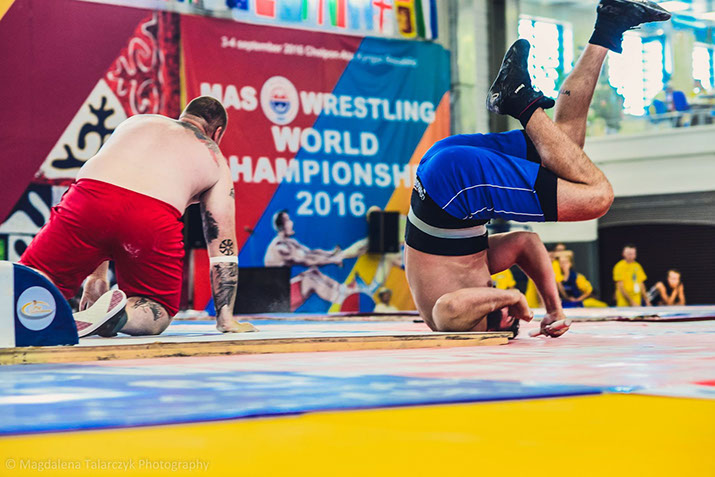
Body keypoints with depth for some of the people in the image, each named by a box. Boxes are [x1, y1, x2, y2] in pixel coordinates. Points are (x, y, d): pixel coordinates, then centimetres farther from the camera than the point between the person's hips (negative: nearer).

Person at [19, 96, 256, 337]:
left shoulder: (137, 121, 39)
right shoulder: (216, 161, 30)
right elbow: (223, 244, 26)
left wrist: (96, 275, 37)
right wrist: (225, 317, 30)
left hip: (90, 199, 2)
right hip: (153, 220, -1)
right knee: (159, 310, 19)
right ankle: (119, 315, -15)